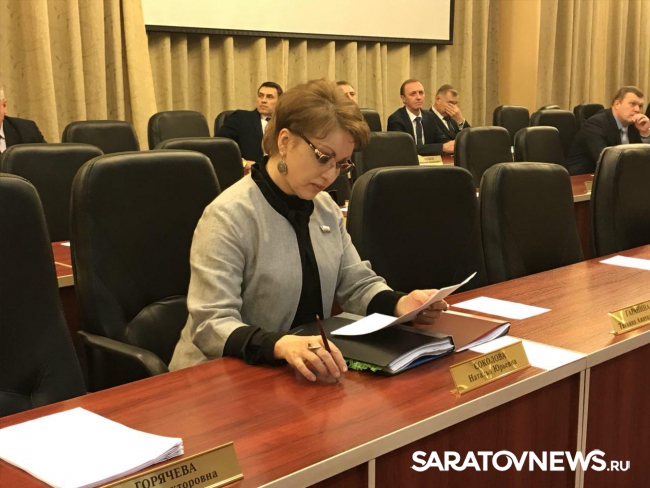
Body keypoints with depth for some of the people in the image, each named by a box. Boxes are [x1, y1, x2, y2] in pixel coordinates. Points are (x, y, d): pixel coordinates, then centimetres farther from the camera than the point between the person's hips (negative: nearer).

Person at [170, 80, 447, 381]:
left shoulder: (326, 209, 8)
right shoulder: (229, 217, -16)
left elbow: (359, 285, 11)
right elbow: (210, 325, -22)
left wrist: (400, 305, -10)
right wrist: (281, 345, -39)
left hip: (307, 373, 5)